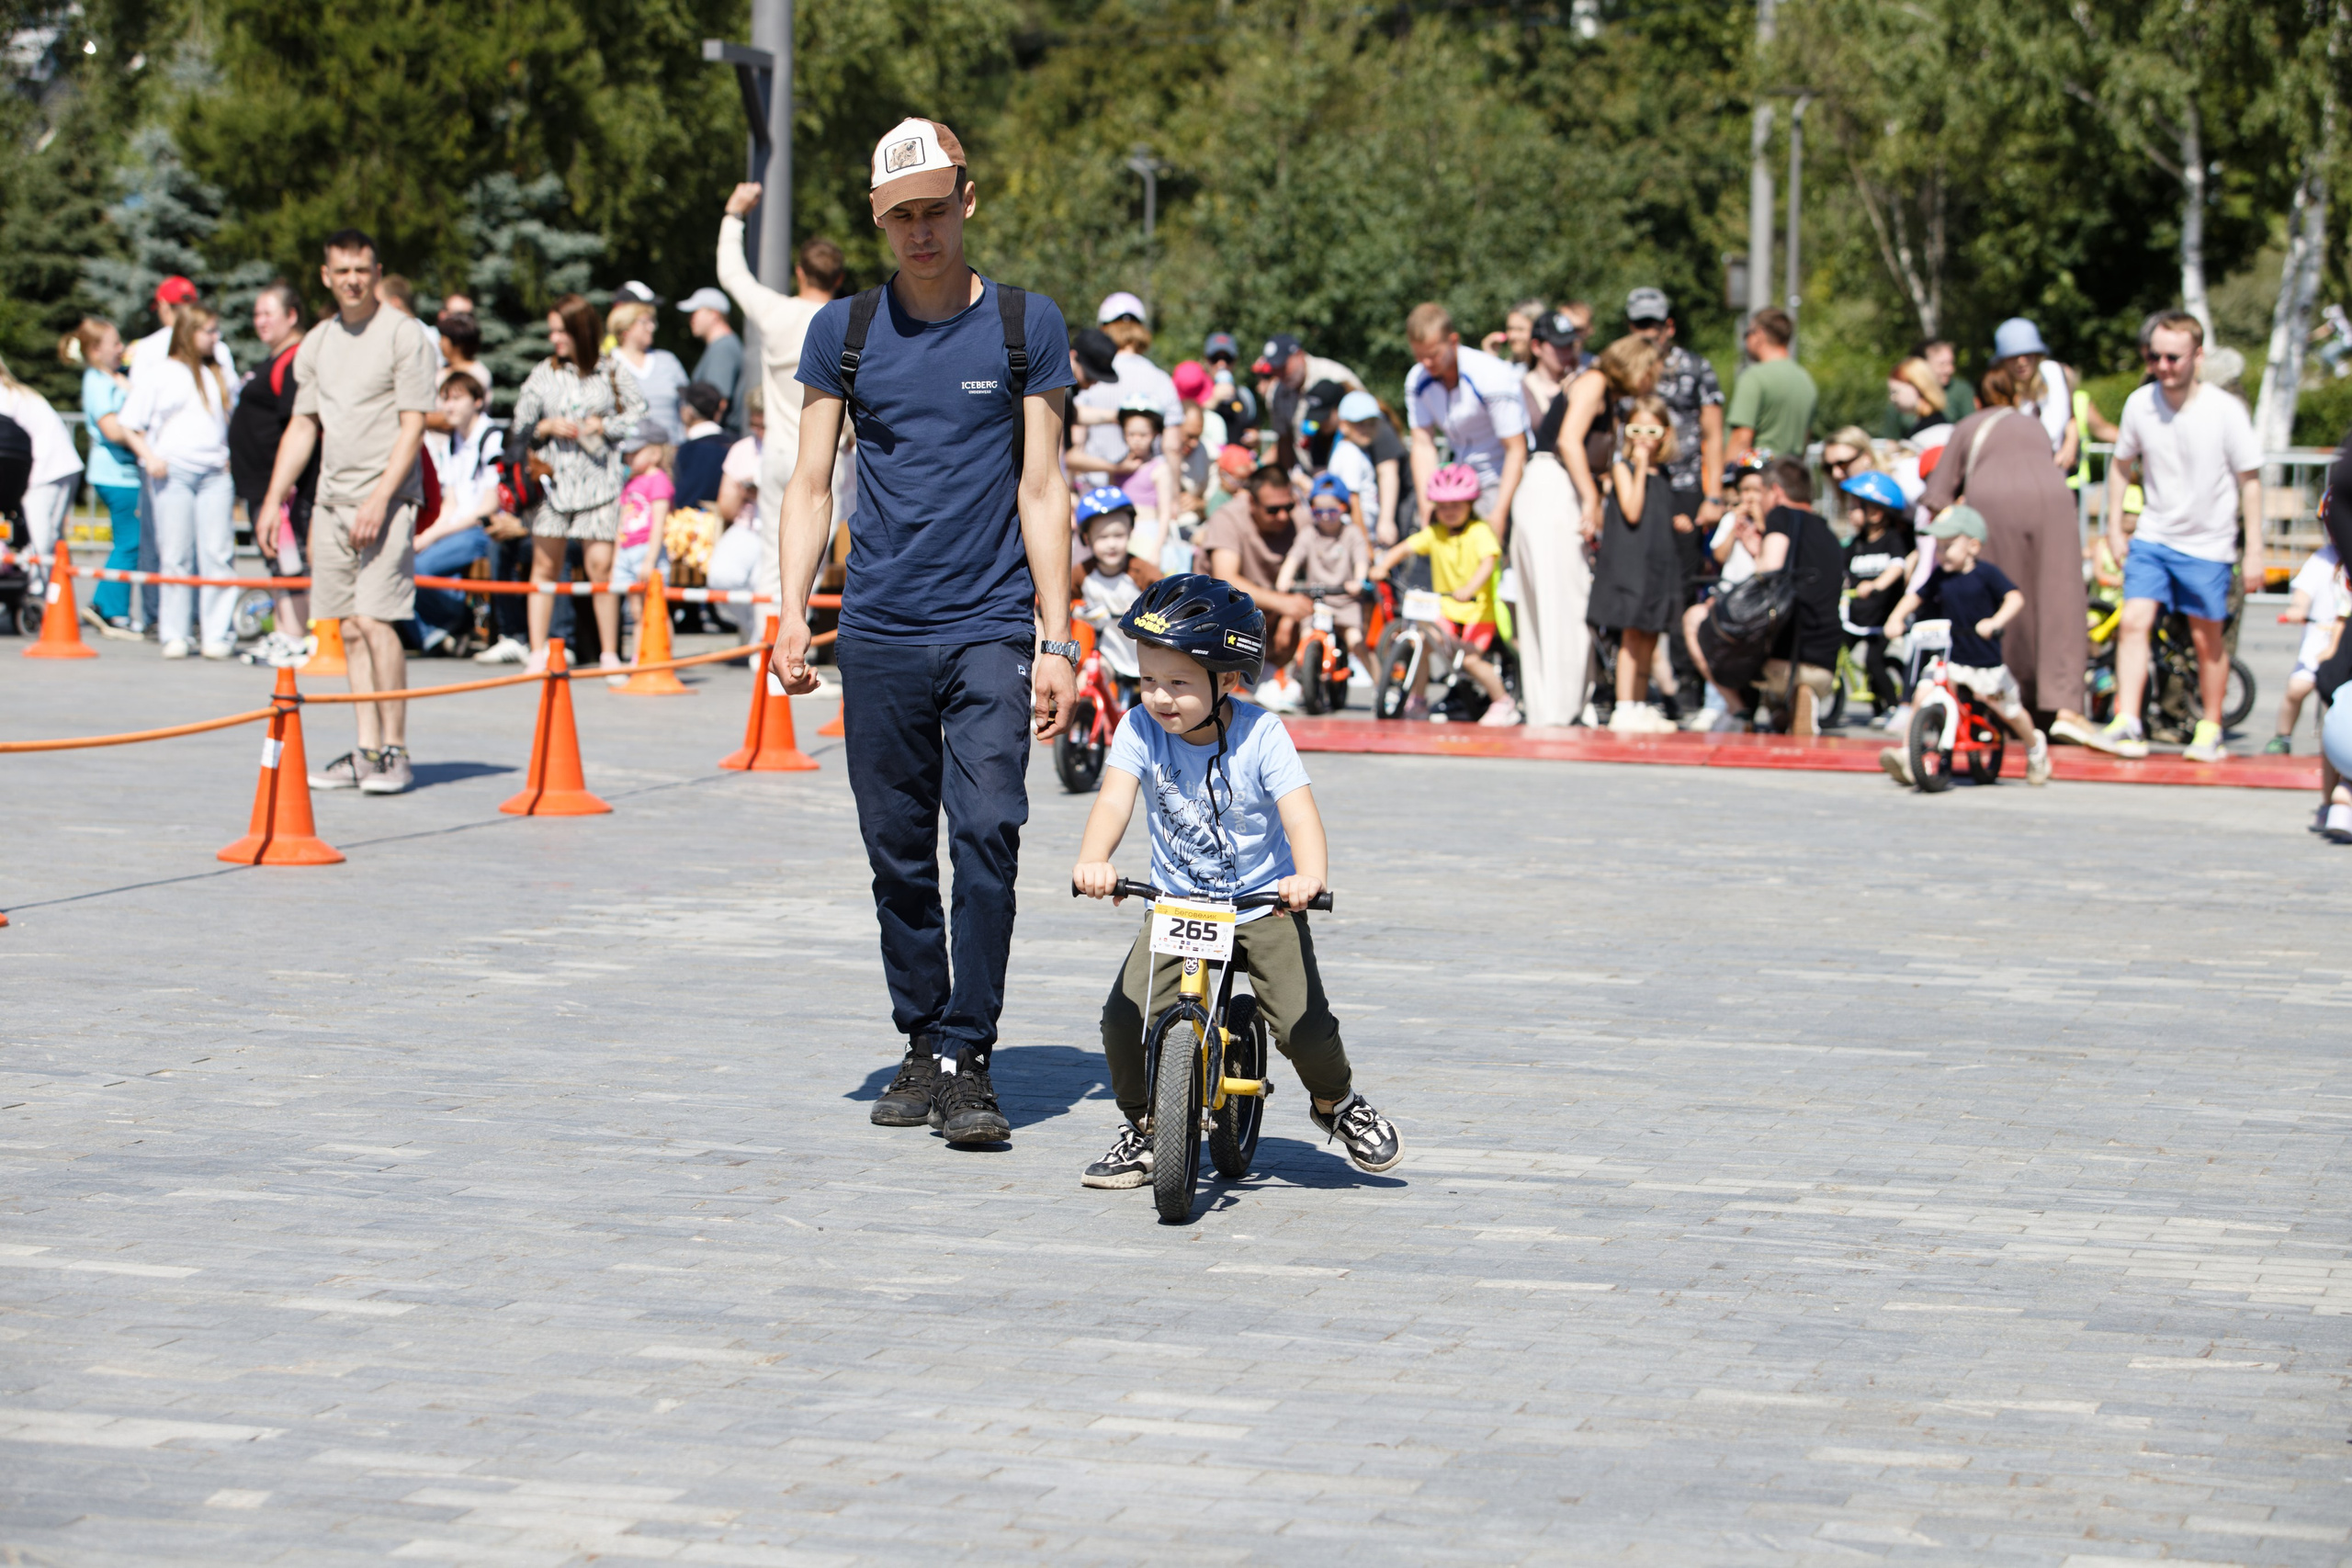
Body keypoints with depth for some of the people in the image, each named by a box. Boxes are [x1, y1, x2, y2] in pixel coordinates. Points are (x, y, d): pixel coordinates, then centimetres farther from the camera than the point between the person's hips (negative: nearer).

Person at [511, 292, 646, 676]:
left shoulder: (612, 370, 4)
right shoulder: (542, 374, 8)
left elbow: (637, 415, 6)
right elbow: (521, 427, 12)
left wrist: (602, 426, -7)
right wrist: (548, 427, -6)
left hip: (599, 479, -2)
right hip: (553, 478, 2)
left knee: (601, 564, -7)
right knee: (545, 564, 2)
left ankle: (609, 653, 2)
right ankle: (538, 652, 7)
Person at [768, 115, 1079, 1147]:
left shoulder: (1025, 324, 3)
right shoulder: (844, 330, 7)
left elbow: (1042, 490, 4)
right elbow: (812, 484, 9)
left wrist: (1056, 640, -1)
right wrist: (791, 613, -3)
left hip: (990, 632, -2)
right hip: (878, 630, 2)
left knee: (987, 834, -14)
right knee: (898, 854, 5)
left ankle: (966, 1057, -8)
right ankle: (920, 1045, 19)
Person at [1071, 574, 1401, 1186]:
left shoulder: (1260, 735, -17)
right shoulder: (1141, 728, -11)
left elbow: (1300, 812, -27)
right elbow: (1115, 798, -25)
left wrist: (1310, 875, -48)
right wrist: (1093, 860, -46)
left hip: (1264, 902, -2)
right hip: (1176, 905, 2)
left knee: (1303, 1025, -17)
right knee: (1124, 1018, -16)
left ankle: (1336, 1102, 17)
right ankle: (1141, 1130, 9)